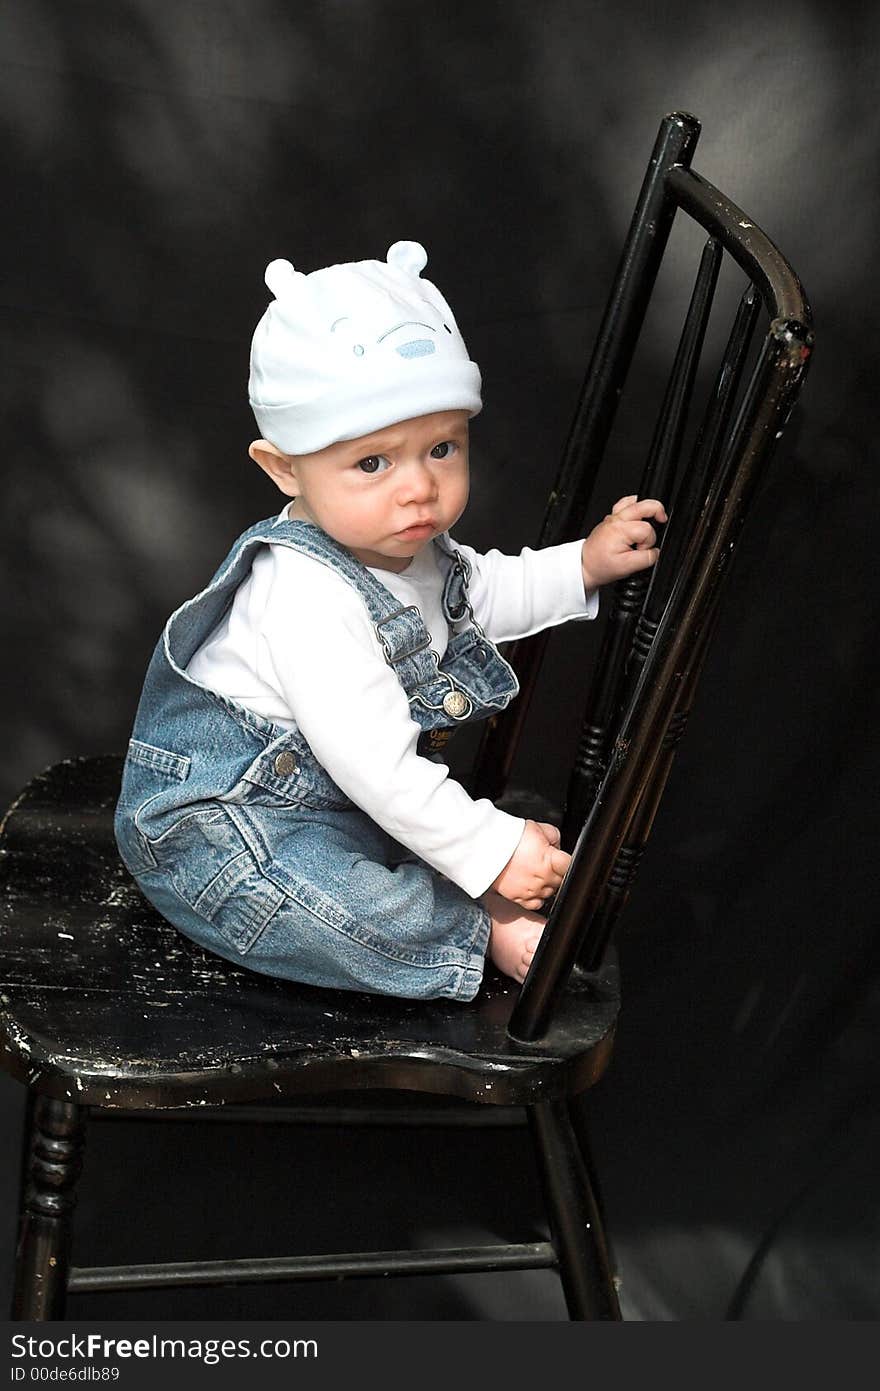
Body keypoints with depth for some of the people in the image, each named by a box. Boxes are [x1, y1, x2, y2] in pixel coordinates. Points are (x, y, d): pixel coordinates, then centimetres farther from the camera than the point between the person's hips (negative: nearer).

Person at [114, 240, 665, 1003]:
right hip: (215, 821, -10)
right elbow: (372, 760, -33)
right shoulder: (308, 597, -33)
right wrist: (489, 851, -26)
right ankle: (480, 929, -13)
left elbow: (479, 594, 23)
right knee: (342, 910, -32)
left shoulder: (402, 544, -1)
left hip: (333, 796, 10)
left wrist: (585, 564, 11)